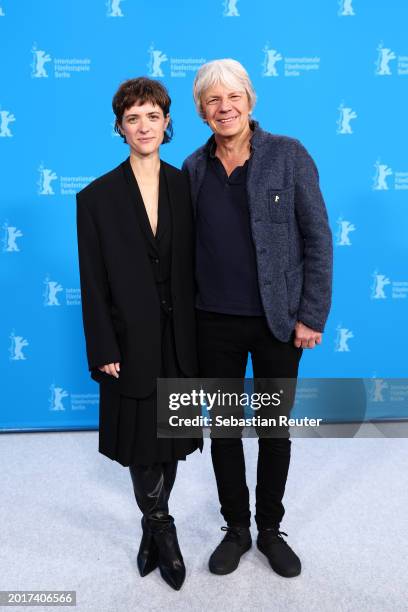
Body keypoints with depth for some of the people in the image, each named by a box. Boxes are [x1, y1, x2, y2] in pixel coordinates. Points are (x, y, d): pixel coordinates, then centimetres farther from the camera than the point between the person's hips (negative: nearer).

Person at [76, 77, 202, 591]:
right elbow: (93, 284, -6)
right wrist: (104, 352, -9)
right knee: (142, 441, 11)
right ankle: (162, 530, 36)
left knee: (172, 437, 15)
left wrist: (196, 335, 1)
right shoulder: (97, 197, -6)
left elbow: (193, 268, 4)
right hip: (132, 341, -2)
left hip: (179, 337, 3)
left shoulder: (184, 187, 1)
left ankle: (152, 530, 39)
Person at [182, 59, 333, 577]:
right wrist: (186, 314, 3)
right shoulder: (193, 167, 4)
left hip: (278, 321, -2)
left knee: (275, 429, 12)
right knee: (224, 430, 13)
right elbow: (189, 246, 7)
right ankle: (235, 528, 34)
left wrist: (311, 316, -10)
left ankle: (270, 529, 34)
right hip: (215, 322, 3)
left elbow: (318, 239, -6)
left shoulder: (288, 155, -5)